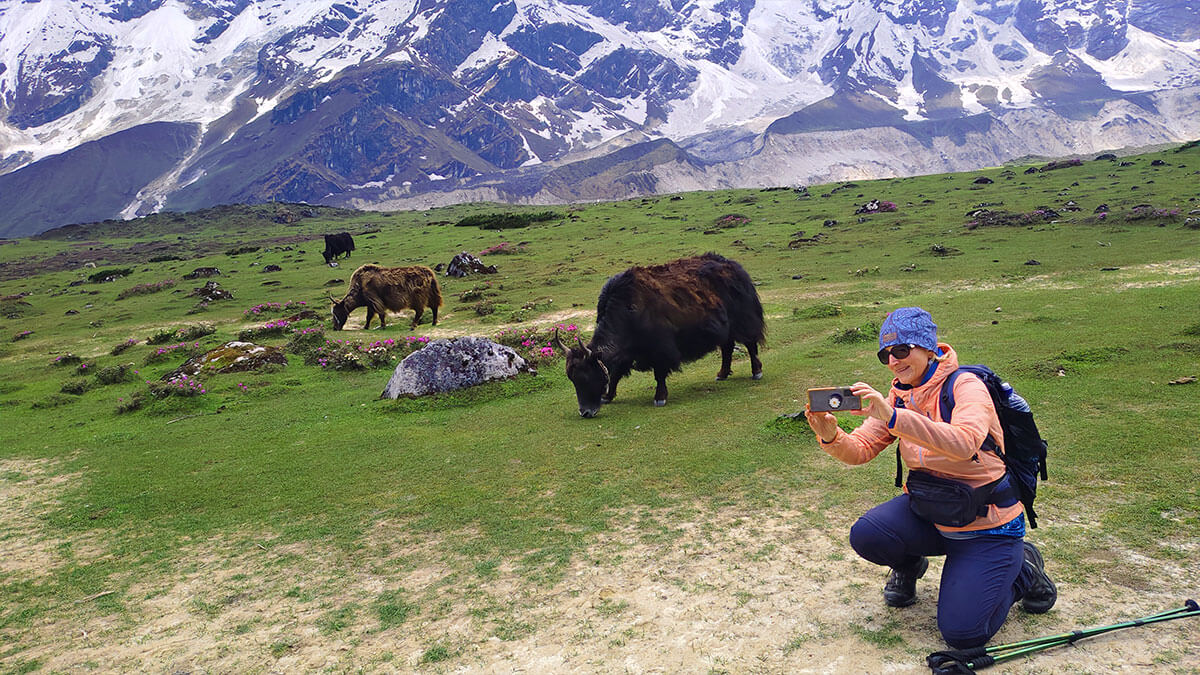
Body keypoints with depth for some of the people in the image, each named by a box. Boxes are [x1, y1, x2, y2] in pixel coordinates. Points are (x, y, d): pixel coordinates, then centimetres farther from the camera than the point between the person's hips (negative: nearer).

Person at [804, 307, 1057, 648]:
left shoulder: (965, 385, -19)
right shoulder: (900, 396, 0)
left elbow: (964, 443, -39)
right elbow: (861, 449, -7)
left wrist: (893, 417, -48)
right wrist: (832, 436, -30)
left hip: (986, 524, -5)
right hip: (928, 509, 5)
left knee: (962, 633, -13)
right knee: (865, 535, -22)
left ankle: (1021, 570, 15)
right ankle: (907, 567, 14)